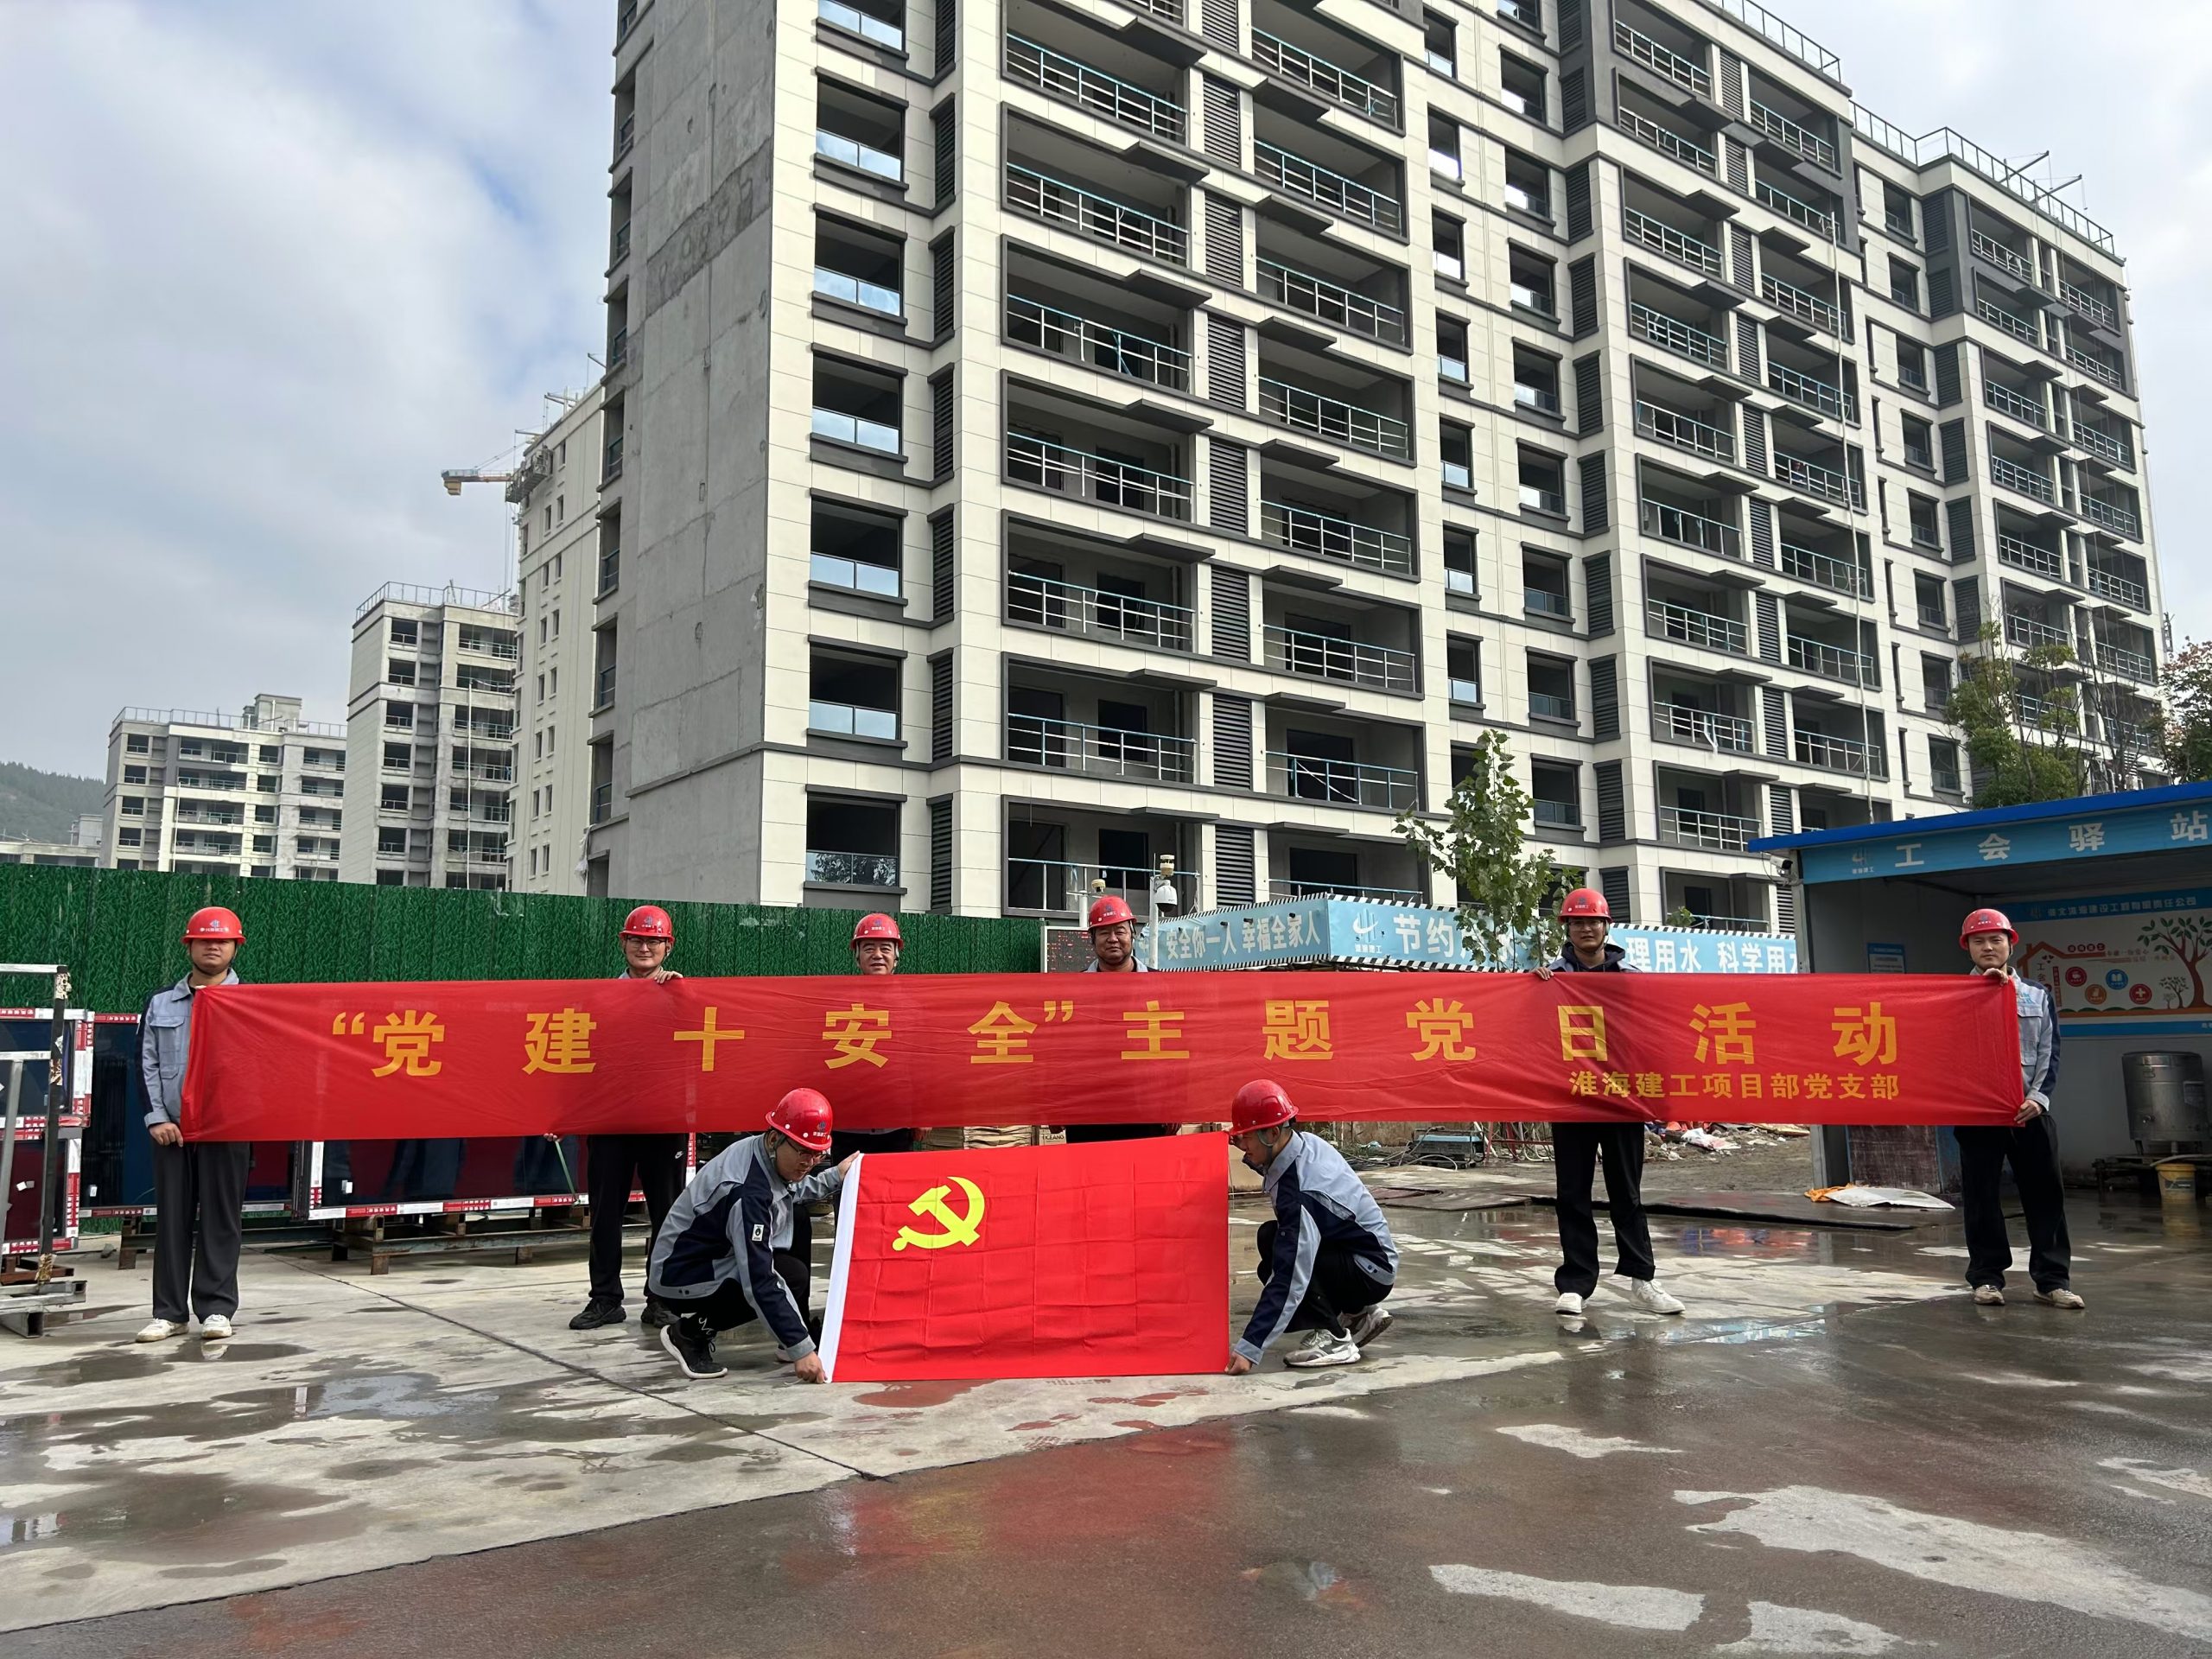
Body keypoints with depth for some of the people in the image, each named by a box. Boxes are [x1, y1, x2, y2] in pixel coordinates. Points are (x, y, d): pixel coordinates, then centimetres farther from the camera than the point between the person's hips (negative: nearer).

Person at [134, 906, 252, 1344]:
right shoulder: (160, 1004, 13)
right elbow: (147, 1064, 8)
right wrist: (157, 1118, -3)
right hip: (172, 1127, 2)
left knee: (221, 1218, -1)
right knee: (172, 1218, 4)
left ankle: (216, 1309, 4)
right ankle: (170, 1312, 10)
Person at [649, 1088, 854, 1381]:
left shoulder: (761, 1152, -4)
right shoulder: (747, 1192, -31)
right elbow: (758, 1282, -32)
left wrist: (836, 1176, 18)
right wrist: (800, 1350, -31)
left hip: (710, 1257, 10)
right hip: (679, 1279, -10)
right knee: (792, 1277, -22)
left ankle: (806, 1333, 13)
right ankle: (691, 1333, -7)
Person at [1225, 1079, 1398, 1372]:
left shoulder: (1300, 1193, -31)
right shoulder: (1305, 1142, -6)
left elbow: (1291, 1279, -34)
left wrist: (1249, 1348, -34)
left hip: (1373, 1272, -10)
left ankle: (1334, 1339, -12)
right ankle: (1358, 1314, 14)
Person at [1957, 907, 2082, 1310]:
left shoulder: (2038, 996, 11)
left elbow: (2050, 1052, 7)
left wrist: (2038, 1096, -7)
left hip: (2030, 1109, 2)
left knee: (2045, 1193, 2)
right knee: (1981, 1196, 2)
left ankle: (2052, 1279, 8)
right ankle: (1987, 1276, 10)